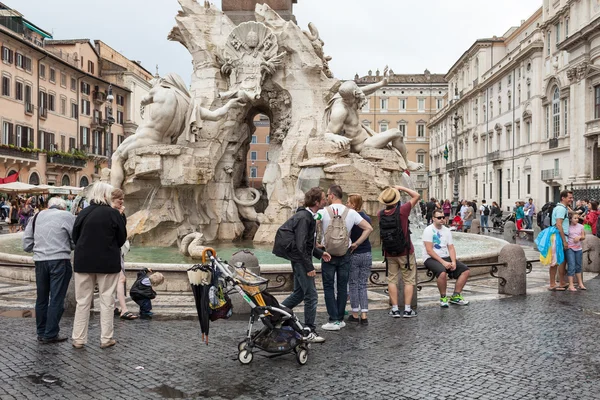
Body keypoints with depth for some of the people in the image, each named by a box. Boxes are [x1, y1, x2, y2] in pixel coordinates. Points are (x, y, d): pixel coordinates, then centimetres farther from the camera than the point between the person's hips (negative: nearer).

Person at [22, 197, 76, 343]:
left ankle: (41, 333, 24)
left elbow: (26, 244, 11)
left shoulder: (37, 216, 11)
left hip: (40, 260, 5)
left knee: (41, 298, 15)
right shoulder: (67, 216, -2)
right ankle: (51, 334, 4)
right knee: (57, 299, 1)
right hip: (60, 261, -5)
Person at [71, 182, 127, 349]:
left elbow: (75, 237, 5)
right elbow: (122, 238, -3)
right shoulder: (113, 214, -10)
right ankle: (106, 338, 9)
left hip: (84, 261, 3)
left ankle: (78, 339, 14)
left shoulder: (83, 213, -2)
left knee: (83, 301, 10)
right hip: (108, 262, -3)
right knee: (107, 300, 6)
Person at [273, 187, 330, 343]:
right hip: (300, 260, -10)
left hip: (299, 260, 10)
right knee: (311, 295, -4)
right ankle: (310, 332, 5)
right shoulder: (304, 217, -19)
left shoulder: (308, 216, 13)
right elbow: (300, 245, -23)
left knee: (299, 293, 18)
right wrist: (309, 267, -21)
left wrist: (320, 253, 15)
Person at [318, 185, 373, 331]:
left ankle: (333, 320, 0)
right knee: (342, 287, 10)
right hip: (345, 254, 2)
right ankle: (340, 319, 15)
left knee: (329, 287, 4)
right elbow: (369, 228, 0)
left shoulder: (323, 212, -7)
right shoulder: (351, 213, 0)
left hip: (328, 254, -2)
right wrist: (356, 243, 3)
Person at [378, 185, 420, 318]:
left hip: (389, 253, 3)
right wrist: (401, 188, -2)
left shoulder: (380, 214, -7)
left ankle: (395, 309, 10)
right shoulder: (402, 211, -18)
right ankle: (407, 309, 4)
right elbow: (416, 196, -7)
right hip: (405, 252, -3)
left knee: (392, 280, 11)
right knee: (409, 280, 6)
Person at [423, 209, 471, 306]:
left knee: (466, 271, -5)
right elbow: (429, 250, -16)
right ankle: (443, 298, -13)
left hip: (446, 257, 7)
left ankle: (455, 296, 2)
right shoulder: (428, 230, -9)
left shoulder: (447, 231, 12)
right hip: (431, 258, -7)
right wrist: (443, 262, -21)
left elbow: (451, 248, 8)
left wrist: (453, 262, -10)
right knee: (442, 272, -36)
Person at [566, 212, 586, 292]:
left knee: (578, 266, 14)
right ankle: (571, 285, -7)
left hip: (578, 248, 5)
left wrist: (579, 237, -11)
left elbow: (583, 236, 9)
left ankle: (580, 284, 23)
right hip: (570, 248, -5)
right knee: (571, 266, -9)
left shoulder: (581, 226, 5)